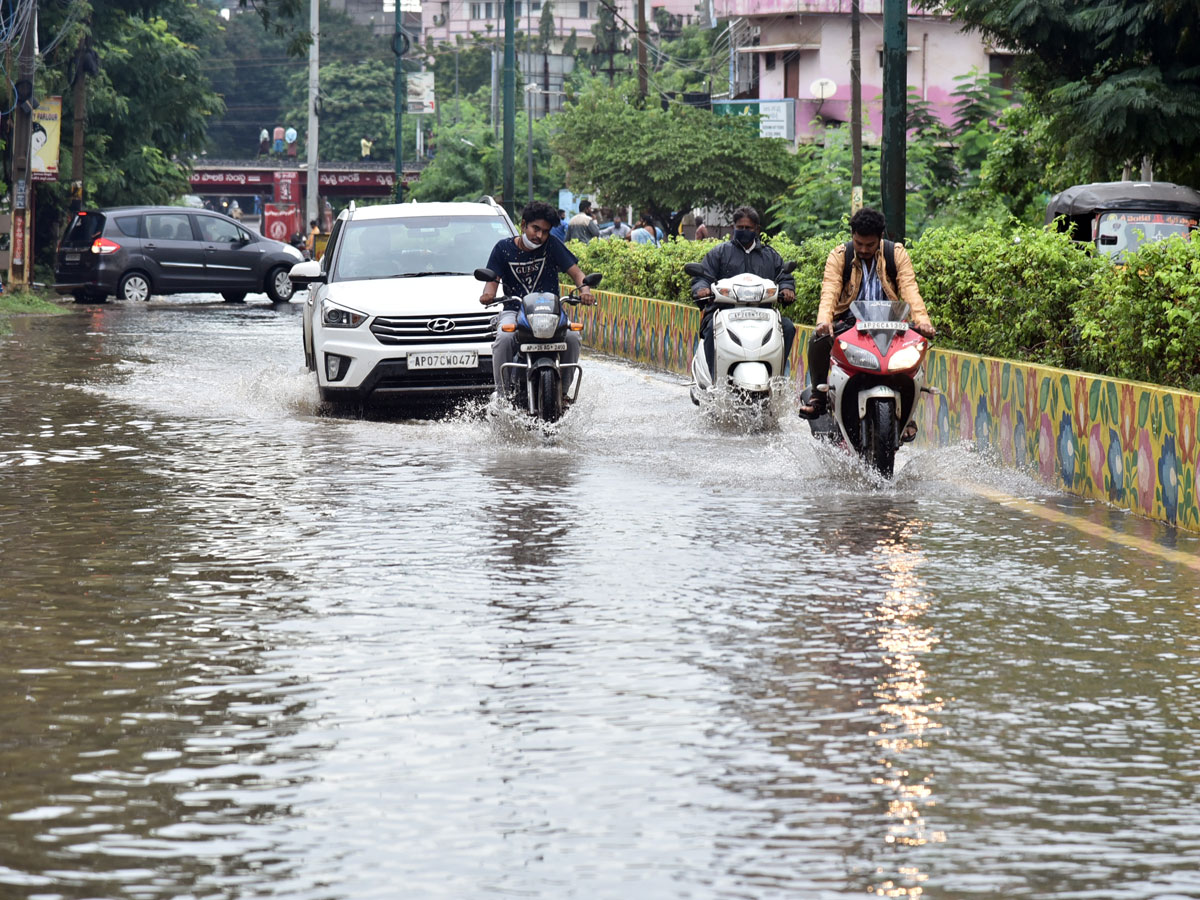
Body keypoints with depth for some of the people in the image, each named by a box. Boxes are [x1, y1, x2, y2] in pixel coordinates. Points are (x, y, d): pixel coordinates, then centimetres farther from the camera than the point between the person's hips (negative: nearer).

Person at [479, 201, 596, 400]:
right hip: (514, 311, 0)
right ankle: (501, 391, -21)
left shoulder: (552, 245, 2)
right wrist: (488, 294, -27)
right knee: (504, 339, -33)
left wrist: (584, 289, -25)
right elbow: (493, 278, -3)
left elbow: (575, 272, -2)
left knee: (572, 337, -28)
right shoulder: (503, 248, 2)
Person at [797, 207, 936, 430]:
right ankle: (818, 396, -6)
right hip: (849, 320, 0)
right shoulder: (838, 256, -2)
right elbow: (829, 291, -16)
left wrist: (922, 320, -31)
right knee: (818, 340, -29)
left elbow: (909, 289, -12)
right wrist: (824, 320, -37)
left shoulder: (896, 254, 0)